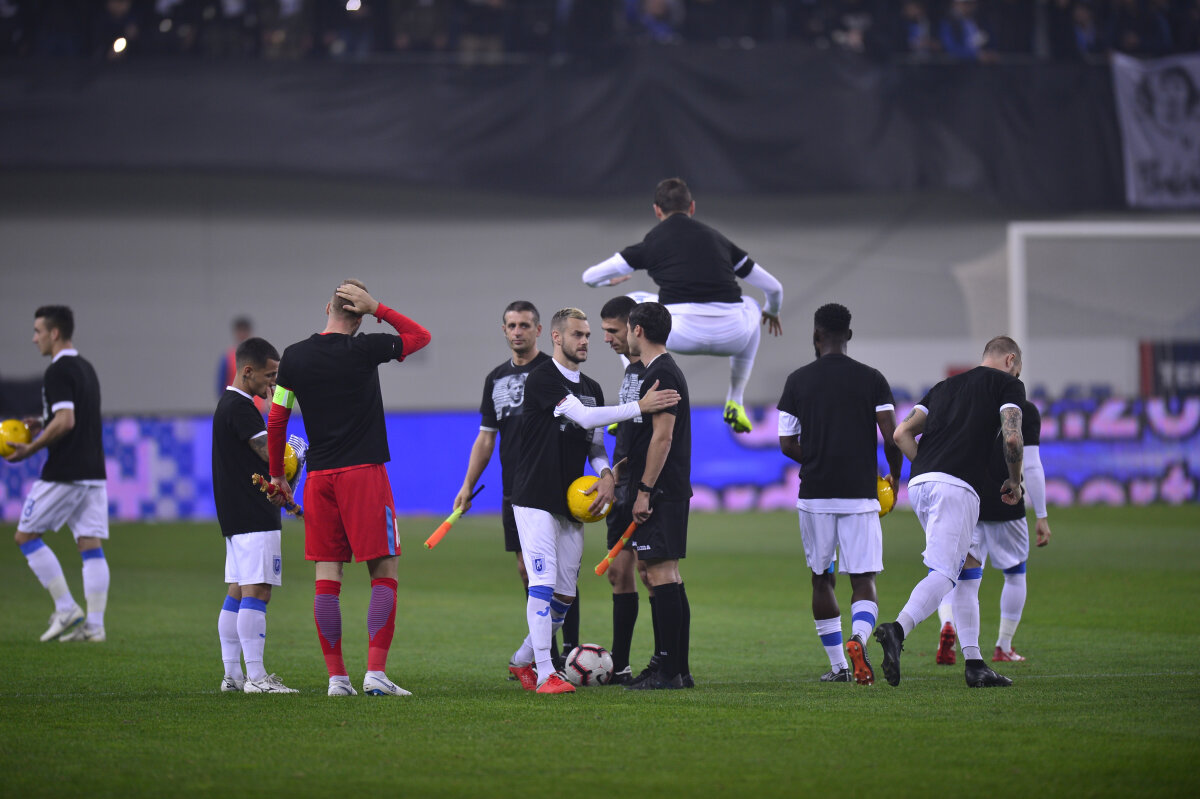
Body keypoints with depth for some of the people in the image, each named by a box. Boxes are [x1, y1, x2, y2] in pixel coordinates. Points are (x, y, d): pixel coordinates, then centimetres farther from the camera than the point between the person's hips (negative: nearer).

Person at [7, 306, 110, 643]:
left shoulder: (57, 372, -13)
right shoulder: (86, 368, 16)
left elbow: (65, 422, -23)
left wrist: (31, 448, -14)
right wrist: (42, 424, 17)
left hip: (64, 475, -8)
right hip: (94, 472, 8)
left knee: (26, 536, 4)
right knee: (91, 546, 4)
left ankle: (66, 609, -1)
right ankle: (94, 624, -2)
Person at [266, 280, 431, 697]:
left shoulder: (294, 357, 4)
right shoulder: (365, 350, -6)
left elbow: (276, 420, 8)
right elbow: (421, 336, 10)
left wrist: (277, 474, 19)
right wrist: (378, 309, 5)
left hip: (319, 476, 4)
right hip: (364, 472, -4)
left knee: (327, 577, 5)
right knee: (383, 573, -1)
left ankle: (336, 677, 2)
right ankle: (376, 673, -11)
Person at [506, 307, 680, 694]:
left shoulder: (591, 388, 15)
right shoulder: (542, 379, -11)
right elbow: (584, 417, -23)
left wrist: (606, 476, -3)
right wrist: (639, 407, -26)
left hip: (572, 503, 8)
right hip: (536, 499, -8)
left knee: (564, 594, 8)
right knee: (544, 584, -13)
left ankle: (523, 661, 25)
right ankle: (545, 674, -13)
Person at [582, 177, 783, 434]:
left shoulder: (651, 242, 16)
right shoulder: (717, 239, 23)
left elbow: (589, 277, 23)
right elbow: (774, 287, 31)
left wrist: (613, 280, 48)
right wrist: (772, 311, 56)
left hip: (682, 332, -2)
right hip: (730, 335, 2)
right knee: (751, 307, 38)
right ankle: (735, 403, 31)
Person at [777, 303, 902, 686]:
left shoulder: (798, 381, 2)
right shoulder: (872, 379, 0)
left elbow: (788, 445, 3)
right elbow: (892, 438, -6)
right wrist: (894, 478, 12)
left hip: (815, 495, 1)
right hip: (860, 496, -1)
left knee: (822, 580, 14)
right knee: (864, 579, 0)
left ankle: (838, 665, 15)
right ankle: (859, 637, -30)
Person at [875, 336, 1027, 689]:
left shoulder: (945, 385, 28)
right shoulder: (1008, 384, 11)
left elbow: (902, 433, 19)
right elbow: (1012, 438, -4)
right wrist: (1014, 481, 12)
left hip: (919, 484, 7)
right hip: (956, 487, -7)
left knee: (963, 572, 15)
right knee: (943, 574, -15)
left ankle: (975, 665, 12)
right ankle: (897, 630, -39)